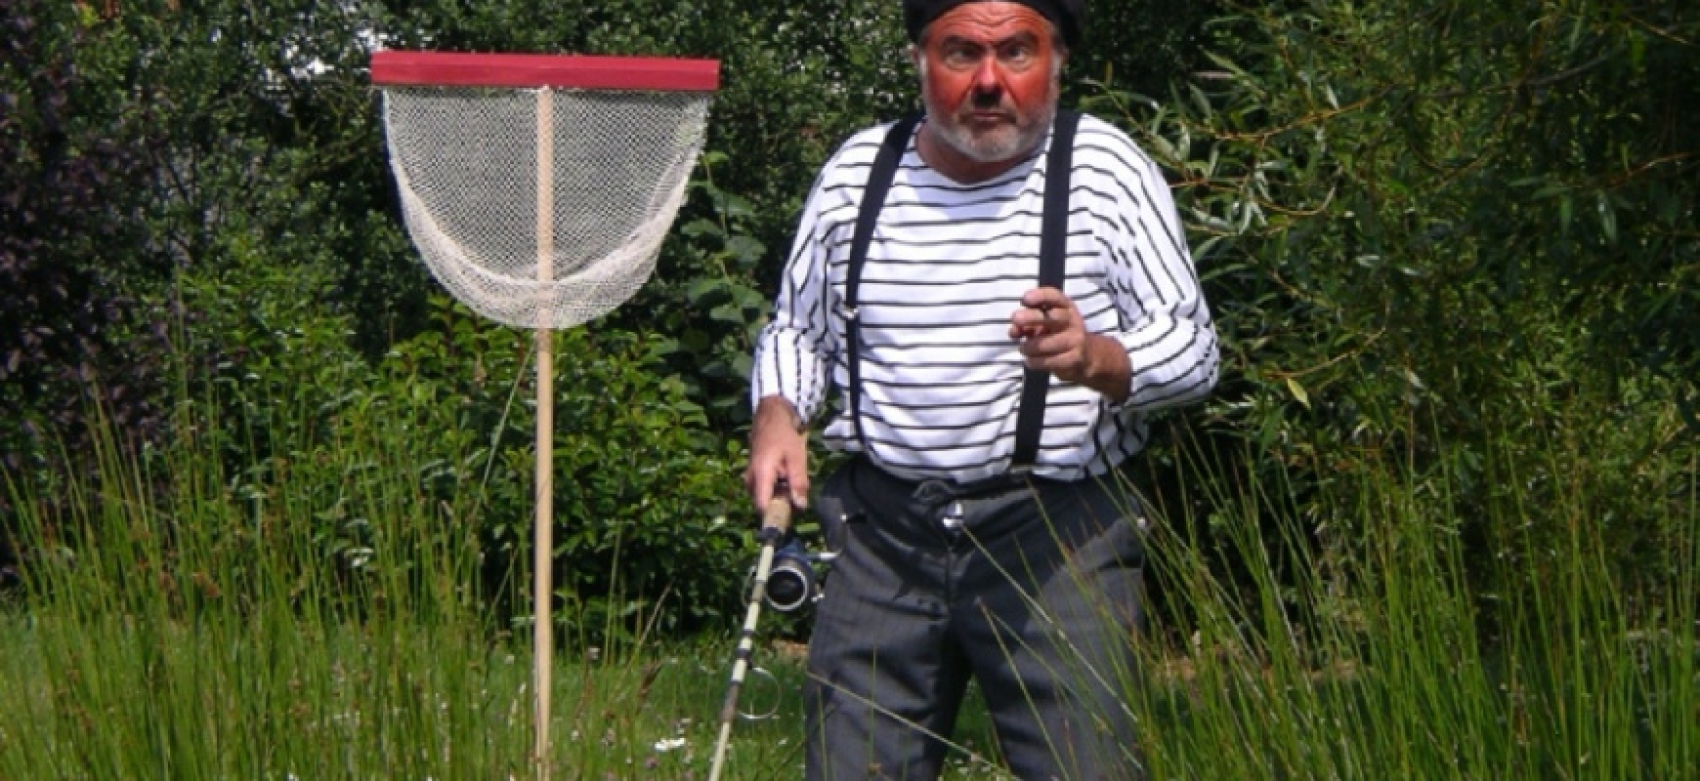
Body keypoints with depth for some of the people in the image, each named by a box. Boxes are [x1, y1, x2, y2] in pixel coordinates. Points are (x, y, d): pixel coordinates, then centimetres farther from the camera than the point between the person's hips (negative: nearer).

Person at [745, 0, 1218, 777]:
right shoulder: (856, 171, 8)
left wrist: (1096, 361, -25)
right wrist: (776, 417, -1)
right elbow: (795, 328, 20)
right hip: (885, 536, 3)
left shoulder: (1106, 168, -2)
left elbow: (1192, 347, -5)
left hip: (1057, 534, -3)